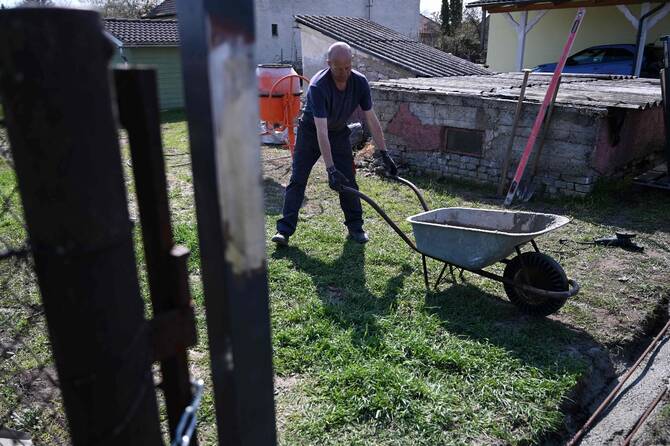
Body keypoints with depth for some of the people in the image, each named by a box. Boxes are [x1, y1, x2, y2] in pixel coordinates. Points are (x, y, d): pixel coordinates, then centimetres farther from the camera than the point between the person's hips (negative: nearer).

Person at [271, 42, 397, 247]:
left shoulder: (360, 82, -20)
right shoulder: (318, 86, -33)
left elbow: (372, 120, -13)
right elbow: (321, 131, -38)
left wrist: (384, 154, -16)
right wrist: (331, 169, -43)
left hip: (339, 133, 3)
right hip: (311, 131, -3)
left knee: (348, 180, -2)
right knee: (297, 179, -7)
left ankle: (355, 227, 11)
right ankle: (284, 230, -3)